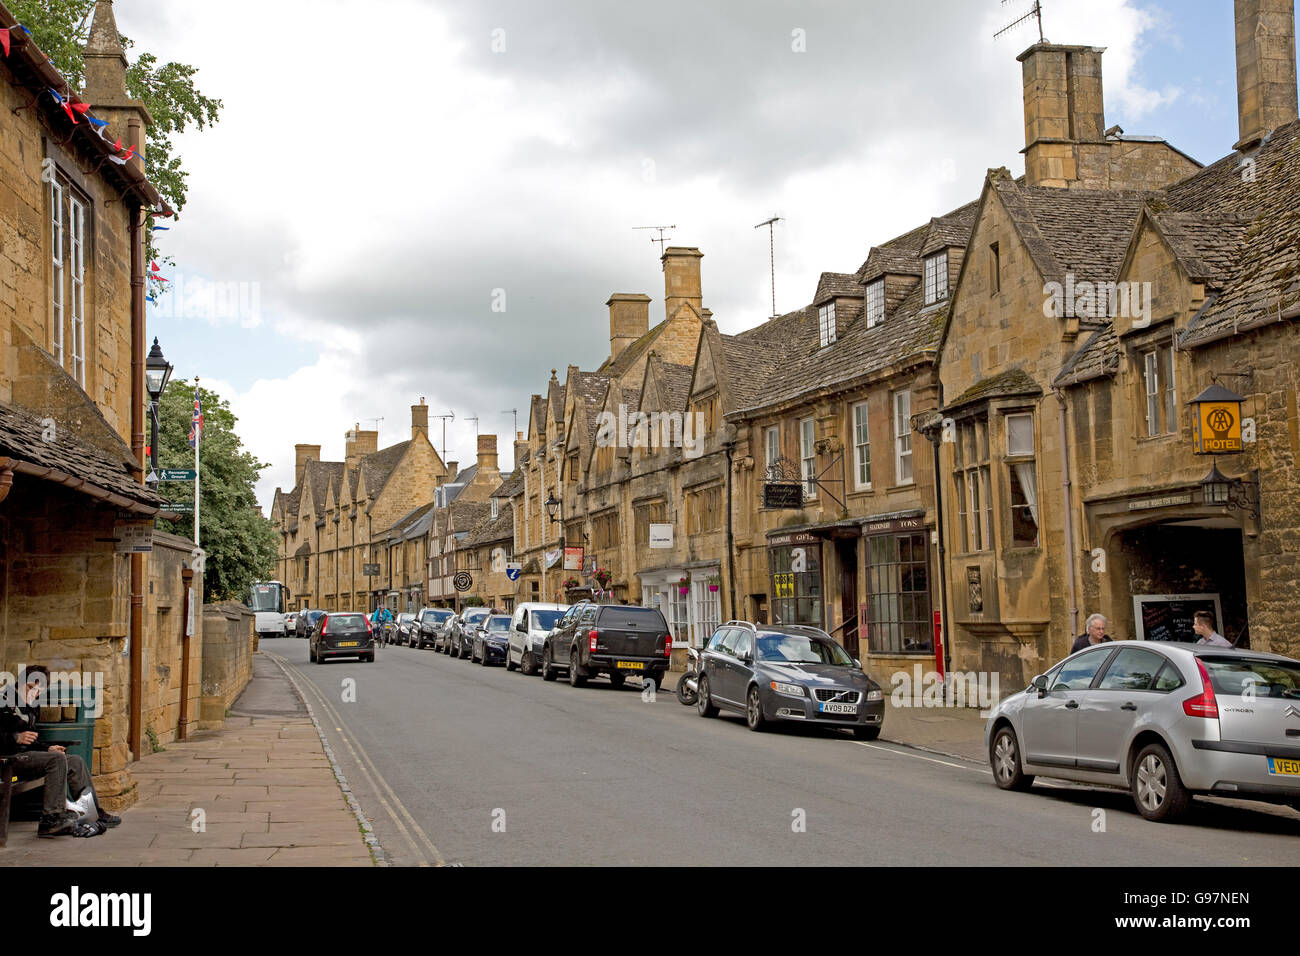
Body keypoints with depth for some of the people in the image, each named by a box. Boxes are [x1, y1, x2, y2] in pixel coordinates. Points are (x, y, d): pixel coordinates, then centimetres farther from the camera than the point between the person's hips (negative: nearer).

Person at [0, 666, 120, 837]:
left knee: (76, 762, -1)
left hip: (26, 754, 9)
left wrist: (47, 748, 8)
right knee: (57, 759, -28)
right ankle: (51, 819, -34)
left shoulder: (31, 709, 23)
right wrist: (16, 738, -26)